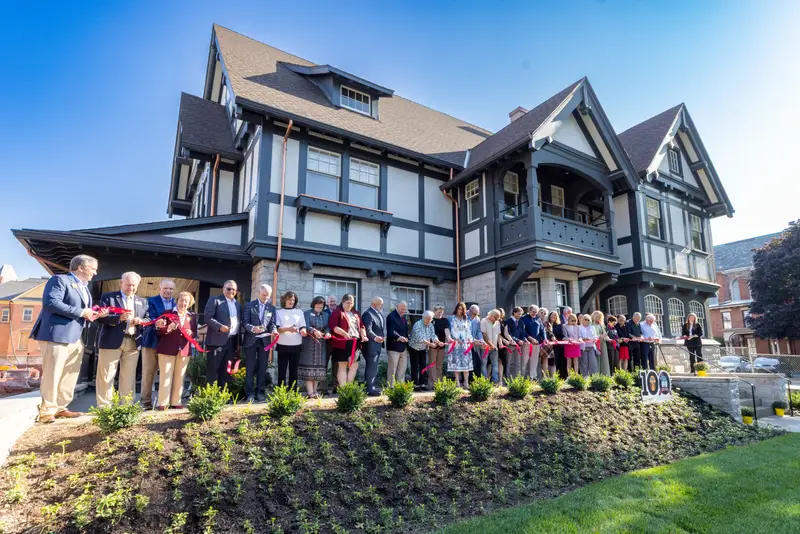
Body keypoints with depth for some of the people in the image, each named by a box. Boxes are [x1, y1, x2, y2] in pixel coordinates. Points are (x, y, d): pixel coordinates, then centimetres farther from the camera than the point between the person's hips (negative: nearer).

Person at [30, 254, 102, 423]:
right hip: (56, 335, -9)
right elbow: (50, 303, -21)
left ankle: (60, 408, 20)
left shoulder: (84, 287, 20)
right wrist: (80, 312, -19)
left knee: (70, 375, 11)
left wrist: (92, 314, 3)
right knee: (52, 375, -2)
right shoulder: (60, 280, -7)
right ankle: (46, 411, 8)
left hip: (75, 337, 9)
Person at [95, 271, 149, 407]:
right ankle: (104, 407, 7)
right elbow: (101, 318, -6)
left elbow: (148, 320, 11)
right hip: (111, 341, -3)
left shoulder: (142, 302, 15)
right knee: (106, 376, 0)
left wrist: (139, 321, -10)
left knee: (129, 376, 7)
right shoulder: (108, 297, 4)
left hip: (133, 343, 3)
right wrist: (120, 317, -21)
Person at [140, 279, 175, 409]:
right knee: (148, 372, 4)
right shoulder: (151, 301, 0)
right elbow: (150, 319, -14)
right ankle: (146, 401, 13)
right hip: (152, 341, -3)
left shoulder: (176, 303, 12)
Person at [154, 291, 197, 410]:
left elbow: (195, 333, 12)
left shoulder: (192, 317, 11)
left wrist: (190, 333, -10)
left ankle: (175, 402, 13)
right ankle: (162, 403, 2)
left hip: (184, 350, 3)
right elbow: (158, 332, -1)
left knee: (179, 378, 6)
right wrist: (167, 328, -21)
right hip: (167, 350, -3)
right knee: (165, 377, -4)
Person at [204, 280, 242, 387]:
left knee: (226, 370, 10)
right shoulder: (214, 300, 0)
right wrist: (220, 327, -24)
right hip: (217, 340, -5)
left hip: (232, 342, 5)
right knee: (212, 369, -1)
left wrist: (238, 343, 13)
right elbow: (207, 317, -10)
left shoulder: (238, 304, 16)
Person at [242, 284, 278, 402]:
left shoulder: (272, 308, 9)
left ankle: (260, 391, 14)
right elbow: (245, 322, -6)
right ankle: (250, 393, 10)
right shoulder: (249, 305, 0)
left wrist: (274, 330, -17)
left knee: (262, 367, 7)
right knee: (250, 367, 4)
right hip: (251, 340, -2)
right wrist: (252, 328, -26)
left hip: (265, 340, 3)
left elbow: (272, 323, 5)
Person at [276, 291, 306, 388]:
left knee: (294, 370, 7)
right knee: (282, 370, 2)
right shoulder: (279, 312, 4)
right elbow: (277, 328, -6)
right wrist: (288, 329, -24)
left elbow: (302, 326, 5)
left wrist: (303, 330, -18)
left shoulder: (299, 312, 10)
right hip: (283, 345, -2)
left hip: (296, 345, 2)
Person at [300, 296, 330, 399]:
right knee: (309, 365, -8)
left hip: (321, 344, 4)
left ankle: (315, 390, 12)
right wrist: (314, 331, -32)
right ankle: (310, 392, -9)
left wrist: (327, 333, -19)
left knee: (319, 365, 5)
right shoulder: (307, 313, 3)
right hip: (309, 343, -4)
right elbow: (306, 326, -13)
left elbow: (328, 326, 4)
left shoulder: (326, 314, 15)